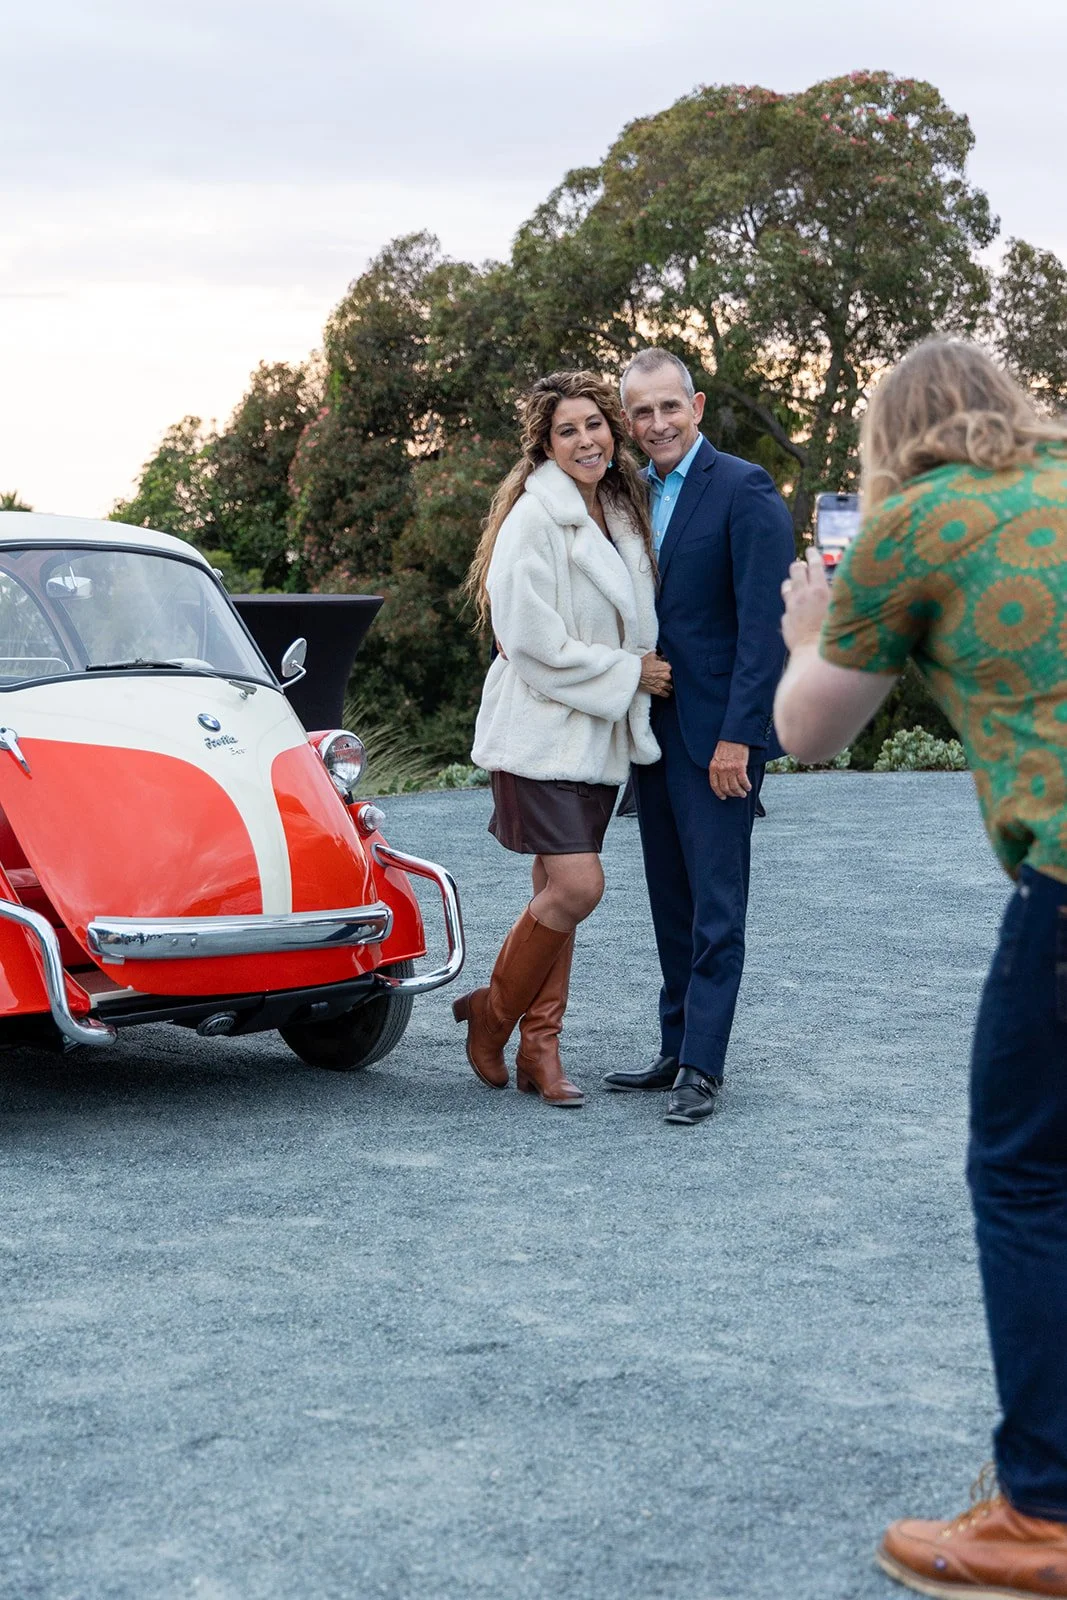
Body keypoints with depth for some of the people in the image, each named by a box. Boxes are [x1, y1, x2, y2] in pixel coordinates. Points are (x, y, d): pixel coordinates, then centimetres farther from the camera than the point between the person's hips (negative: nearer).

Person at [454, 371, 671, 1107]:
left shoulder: (622, 513, 12)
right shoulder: (535, 518, -13)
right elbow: (532, 640, -18)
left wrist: (646, 671, 6)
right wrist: (628, 673, -13)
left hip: (599, 735, 7)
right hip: (541, 733, -7)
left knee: (560, 890, 9)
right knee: (578, 886, -15)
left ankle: (540, 1050, 16)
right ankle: (493, 1012, 7)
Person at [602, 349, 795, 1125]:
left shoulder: (744, 490, -11)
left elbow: (766, 622, -17)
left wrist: (737, 736, -20)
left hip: (718, 732, -8)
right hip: (654, 731, 8)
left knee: (716, 905, -4)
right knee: (673, 905, 13)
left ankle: (702, 1067, -1)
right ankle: (677, 1052, 21)